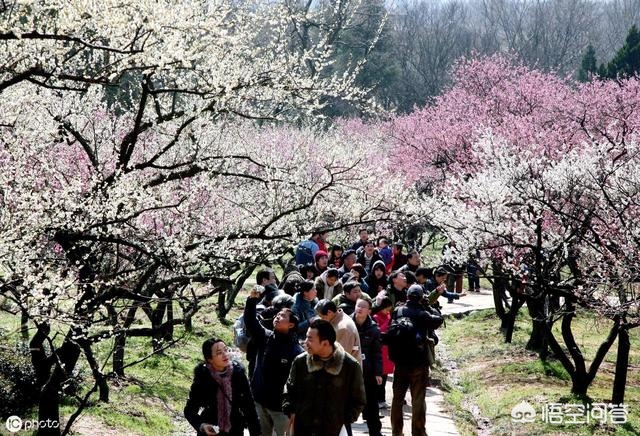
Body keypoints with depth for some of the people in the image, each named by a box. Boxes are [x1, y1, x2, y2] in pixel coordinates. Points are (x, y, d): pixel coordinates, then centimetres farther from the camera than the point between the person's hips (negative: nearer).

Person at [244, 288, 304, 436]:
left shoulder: (296, 351, -15)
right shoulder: (265, 337, 1)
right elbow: (250, 322, -6)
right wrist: (252, 300, -21)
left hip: (281, 405, -5)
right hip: (260, 400, 5)